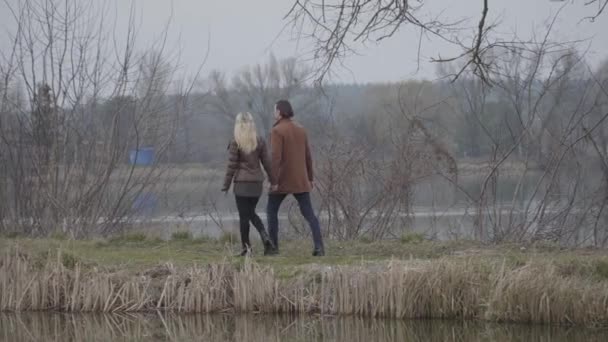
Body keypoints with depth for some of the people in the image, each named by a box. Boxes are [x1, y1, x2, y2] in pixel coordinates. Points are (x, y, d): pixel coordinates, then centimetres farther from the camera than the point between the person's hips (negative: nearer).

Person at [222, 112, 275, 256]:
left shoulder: (236, 143, -9)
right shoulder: (260, 142, 2)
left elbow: (232, 165, -8)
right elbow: (266, 162, 4)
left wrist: (226, 184, 0)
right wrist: (273, 180, 12)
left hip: (242, 182, -4)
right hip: (257, 182, 4)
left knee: (244, 215, 3)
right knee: (251, 213, 18)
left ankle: (246, 247, 5)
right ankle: (265, 236, -3)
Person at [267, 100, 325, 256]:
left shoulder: (277, 130, -13)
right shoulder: (300, 129, 9)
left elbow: (275, 157, -20)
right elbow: (307, 156, 12)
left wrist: (273, 181, -20)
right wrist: (310, 178, 20)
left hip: (283, 179, -5)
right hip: (300, 180, 5)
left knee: (272, 210, 12)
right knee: (308, 213, 3)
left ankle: (273, 246, 10)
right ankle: (319, 246, -11)